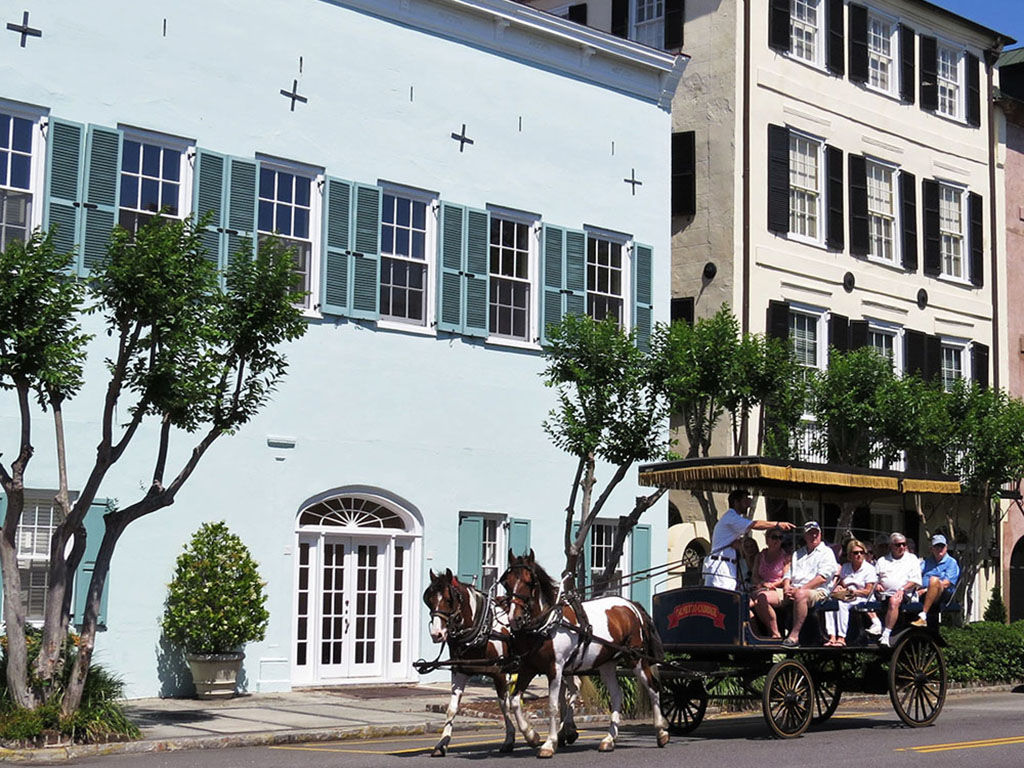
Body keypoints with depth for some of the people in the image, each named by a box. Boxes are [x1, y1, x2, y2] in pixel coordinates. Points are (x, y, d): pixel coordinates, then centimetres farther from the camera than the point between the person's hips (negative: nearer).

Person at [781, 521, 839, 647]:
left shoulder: (826, 552, 7)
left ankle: (794, 635, -40)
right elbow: (788, 574, 22)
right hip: (794, 591, 6)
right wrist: (787, 587, -2)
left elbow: (822, 578, -7)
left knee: (801, 595, -42)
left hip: (818, 591, -6)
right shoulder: (797, 554, 28)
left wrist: (800, 589, -14)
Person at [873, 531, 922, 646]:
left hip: (903, 594, -3)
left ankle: (886, 635, -43)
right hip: (883, 594, 3)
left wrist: (902, 589, -9)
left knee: (894, 601, -38)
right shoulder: (882, 561, 26)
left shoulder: (912, 559, 18)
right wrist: (876, 585, -3)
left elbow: (915, 580, 7)